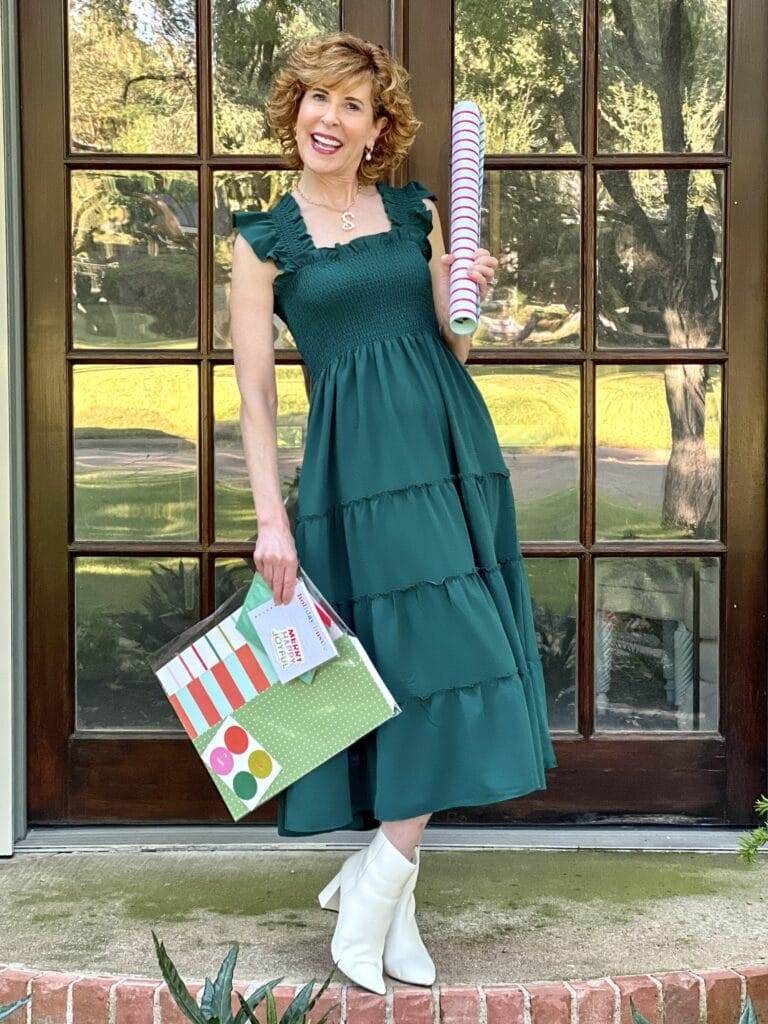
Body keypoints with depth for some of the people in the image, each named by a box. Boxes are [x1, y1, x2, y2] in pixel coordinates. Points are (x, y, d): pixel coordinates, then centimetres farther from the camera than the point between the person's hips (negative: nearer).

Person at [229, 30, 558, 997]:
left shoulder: (415, 212, 13)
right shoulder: (265, 238, 3)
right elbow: (254, 391, -1)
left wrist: (469, 296, -3)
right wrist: (271, 518, -8)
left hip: (452, 447, 5)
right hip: (362, 468, -4)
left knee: (444, 663, 3)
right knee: (429, 657, -9)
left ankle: (376, 868, 19)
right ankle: (376, 897, 6)